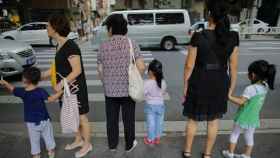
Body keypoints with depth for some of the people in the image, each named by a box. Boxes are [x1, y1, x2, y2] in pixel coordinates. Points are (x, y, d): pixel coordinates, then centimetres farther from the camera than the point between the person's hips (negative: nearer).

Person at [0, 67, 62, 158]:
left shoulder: (22, 92, -12)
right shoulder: (40, 91, -20)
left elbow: (11, 88, 6)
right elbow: (51, 99, -19)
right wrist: (60, 92, -12)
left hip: (31, 122, 1)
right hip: (44, 120, -1)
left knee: (34, 140, 19)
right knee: (48, 137, 18)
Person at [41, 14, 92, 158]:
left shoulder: (70, 46, -20)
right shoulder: (59, 46, 8)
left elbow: (77, 70, -23)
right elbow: (57, 68, 15)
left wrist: (61, 84, -23)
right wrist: (40, 77, 16)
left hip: (75, 88, -9)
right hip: (66, 88, 9)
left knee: (81, 117, 8)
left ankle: (87, 144, 28)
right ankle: (79, 140, 42)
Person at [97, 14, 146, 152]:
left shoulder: (103, 46, -5)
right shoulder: (132, 44, -8)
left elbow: (100, 71, 0)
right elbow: (141, 67, -14)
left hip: (110, 91, 1)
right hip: (128, 90, -1)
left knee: (111, 119, 18)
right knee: (128, 119, 16)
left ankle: (112, 145, 36)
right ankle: (129, 145, 34)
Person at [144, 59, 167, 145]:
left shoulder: (147, 83, -21)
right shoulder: (163, 82, -9)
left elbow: (143, 94, -16)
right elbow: (163, 92, 4)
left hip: (150, 105, -3)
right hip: (160, 105, 3)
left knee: (150, 122, 10)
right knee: (159, 122, 15)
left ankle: (150, 139, 23)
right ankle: (157, 138, 28)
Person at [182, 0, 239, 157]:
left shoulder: (198, 37, -15)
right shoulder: (233, 37, -7)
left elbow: (189, 65, -13)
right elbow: (234, 67, -2)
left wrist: (185, 86, -1)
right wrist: (231, 88, 10)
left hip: (198, 84, -2)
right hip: (219, 85, 3)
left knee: (193, 119, 19)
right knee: (214, 120, 21)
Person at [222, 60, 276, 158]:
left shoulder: (250, 89, -27)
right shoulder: (265, 87, -4)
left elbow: (240, 102, -30)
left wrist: (229, 96, -24)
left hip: (244, 117, -6)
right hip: (253, 118, 6)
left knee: (235, 134, 13)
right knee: (249, 136, 19)